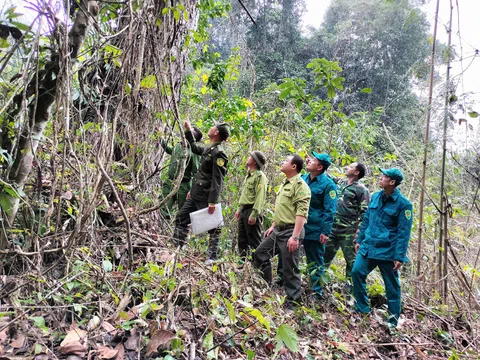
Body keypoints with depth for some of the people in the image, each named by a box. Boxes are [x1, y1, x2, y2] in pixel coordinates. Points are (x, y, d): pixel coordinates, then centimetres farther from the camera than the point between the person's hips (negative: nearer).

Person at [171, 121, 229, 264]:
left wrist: (212, 201, -25)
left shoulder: (218, 153, -16)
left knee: (212, 227, 2)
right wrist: (188, 131, 35)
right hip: (195, 195, 10)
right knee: (181, 219, 15)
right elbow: (195, 148, 35)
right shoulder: (208, 149, 12)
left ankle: (212, 257, 13)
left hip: (205, 198, -10)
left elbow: (217, 180, -22)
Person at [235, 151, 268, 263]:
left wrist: (254, 214, -25)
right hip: (244, 210, 10)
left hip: (251, 210, -10)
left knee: (254, 242, -3)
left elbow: (260, 197, -20)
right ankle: (243, 261, 25)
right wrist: (239, 209, 19)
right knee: (242, 240, 15)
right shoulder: (249, 175, 18)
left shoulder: (260, 176, -12)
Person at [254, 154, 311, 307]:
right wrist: (273, 226, 22)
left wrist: (295, 236, -27)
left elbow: (301, 213, -23)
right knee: (260, 254, 17)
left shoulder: (300, 185, -15)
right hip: (278, 230, 10)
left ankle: (292, 301, 16)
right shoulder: (284, 184, 15)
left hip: (290, 232, -10)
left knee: (290, 269, 0)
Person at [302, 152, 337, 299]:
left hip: (315, 230, -6)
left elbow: (330, 210, -13)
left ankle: (316, 292, 22)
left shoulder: (328, 185, -13)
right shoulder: (303, 179, 5)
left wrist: (325, 232, -16)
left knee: (315, 262, 7)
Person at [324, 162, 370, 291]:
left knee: (351, 258, 5)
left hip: (349, 230, -6)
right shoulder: (340, 183, 11)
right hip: (333, 227, 6)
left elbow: (364, 212, -10)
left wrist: (359, 230, -15)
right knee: (326, 254, 14)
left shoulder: (362, 190, -8)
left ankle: (350, 283, 21)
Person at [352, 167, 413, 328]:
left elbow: (404, 232, -13)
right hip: (368, 247, 5)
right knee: (357, 272, -2)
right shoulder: (375, 197, 4)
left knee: (392, 285, 8)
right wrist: (359, 240, 15)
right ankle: (362, 308, 17)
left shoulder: (403, 204, -12)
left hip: (388, 251, -5)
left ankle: (393, 319, 25)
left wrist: (400, 257, -15)